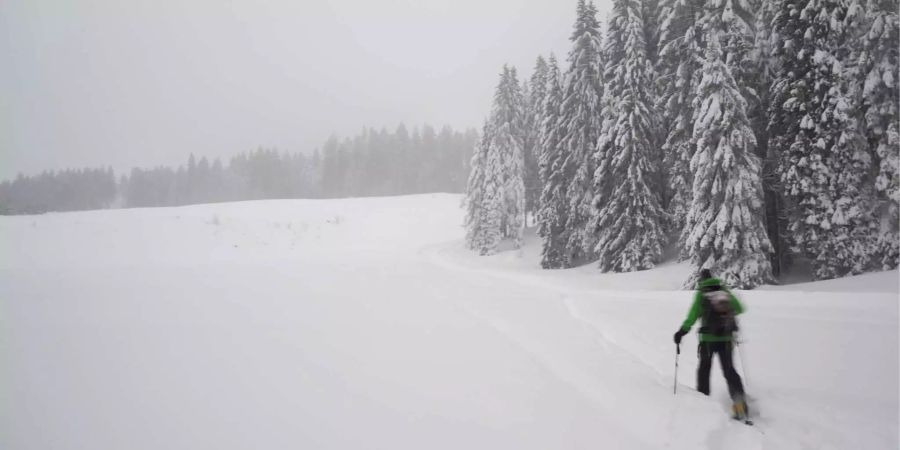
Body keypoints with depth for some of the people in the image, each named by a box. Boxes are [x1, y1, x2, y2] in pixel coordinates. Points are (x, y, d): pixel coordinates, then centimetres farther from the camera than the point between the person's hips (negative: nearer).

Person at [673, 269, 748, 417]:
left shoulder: (701, 294, -3)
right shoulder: (725, 291, 6)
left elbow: (693, 316, -9)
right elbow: (740, 308, 15)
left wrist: (681, 332, -3)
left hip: (708, 338, -2)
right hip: (726, 338, 2)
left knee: (704, 368, 14)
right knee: (729, 369, 5)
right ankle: (738, 395, -16)